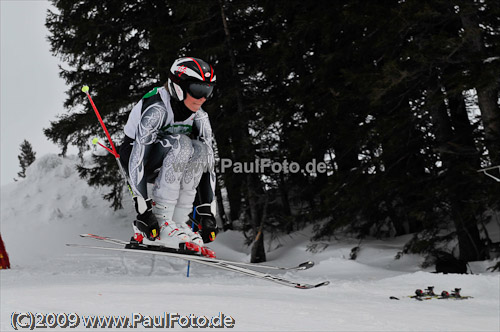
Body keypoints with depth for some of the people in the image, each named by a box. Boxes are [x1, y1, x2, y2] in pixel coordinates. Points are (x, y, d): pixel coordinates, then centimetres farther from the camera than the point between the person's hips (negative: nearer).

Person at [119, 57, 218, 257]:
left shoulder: (199, 117, -9)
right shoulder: (157, 110, -28)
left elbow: (207, 161, -9)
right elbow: (137, 158, -34)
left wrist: (206, 210, -16)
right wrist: (143, 208, -38)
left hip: (160, 166, 6)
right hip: (132, 155, -6)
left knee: (200, 149, -22)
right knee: (181, 144, -32)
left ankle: (177, 221, -19)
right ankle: (160, 223, -30)